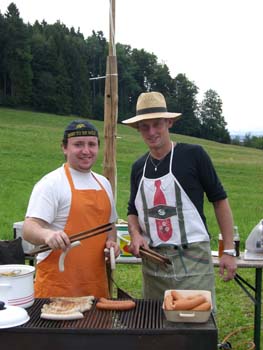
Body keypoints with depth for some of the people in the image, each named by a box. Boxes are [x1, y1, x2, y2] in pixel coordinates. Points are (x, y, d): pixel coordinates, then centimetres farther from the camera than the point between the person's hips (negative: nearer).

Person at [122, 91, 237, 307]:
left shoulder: (193, 155, -5)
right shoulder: (139, 167, 9)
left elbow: (219, 200, -2)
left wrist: (229, 250, -5)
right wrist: (135, 234, -3)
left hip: (193, 259, -4)